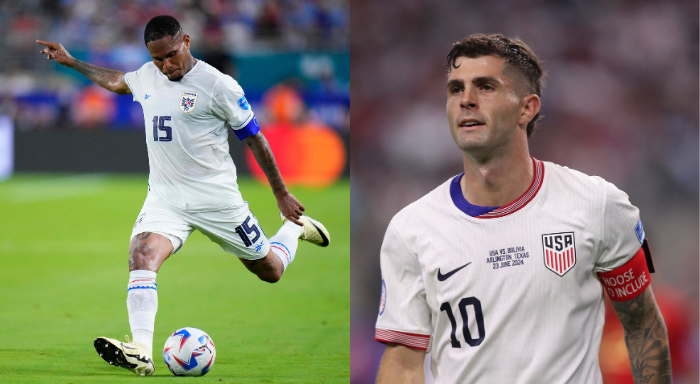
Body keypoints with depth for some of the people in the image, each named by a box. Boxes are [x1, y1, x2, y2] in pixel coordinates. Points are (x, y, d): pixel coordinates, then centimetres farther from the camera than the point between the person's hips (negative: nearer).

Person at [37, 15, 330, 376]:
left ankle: (295, 226, 43)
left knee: (270, 270, 9)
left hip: (216, 197, -4)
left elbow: (253, 137, -4)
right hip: (165, 196, 4)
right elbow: (116, 81, 29)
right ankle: (141, 352, -35)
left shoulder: (218, 85, -12)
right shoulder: (147, 77, 4)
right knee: (141, 255, -26)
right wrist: (70, 61, 30)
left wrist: (281, 194, 0)